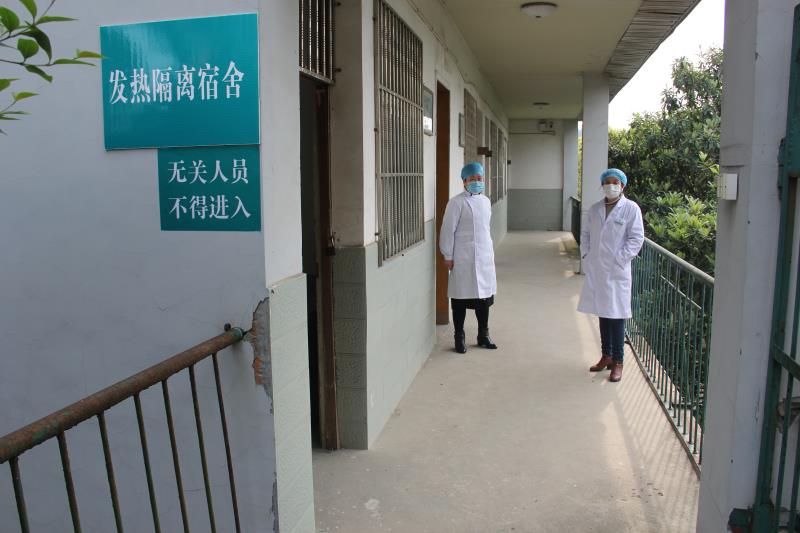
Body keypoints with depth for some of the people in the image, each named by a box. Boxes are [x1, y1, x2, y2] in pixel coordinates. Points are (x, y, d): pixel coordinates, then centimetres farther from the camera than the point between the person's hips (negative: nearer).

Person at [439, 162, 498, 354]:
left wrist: (490, 251, 18)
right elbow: (448, 230, -9)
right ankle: (459, 337, 16)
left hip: (484, 257, 6)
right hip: (463, 259, -6)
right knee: (461, 298, 3)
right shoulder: (457, 202, -9)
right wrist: (448, 256, -11)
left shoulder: (486, 201, 11)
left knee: (485, 297, 12)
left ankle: (483, 335, 26)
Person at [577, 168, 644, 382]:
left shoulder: (631, 208, -5)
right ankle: (606, 356, 28)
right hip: (596, 270, 5)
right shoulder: (595, 209, 9)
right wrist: (586, 254, 5)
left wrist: (620, 260, -12)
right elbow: (585, 233, 18)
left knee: (616, 316, -1)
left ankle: (617, 362, 10)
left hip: (616, 271, -5)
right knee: (602, 313, 14)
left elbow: (636, 238, -7)